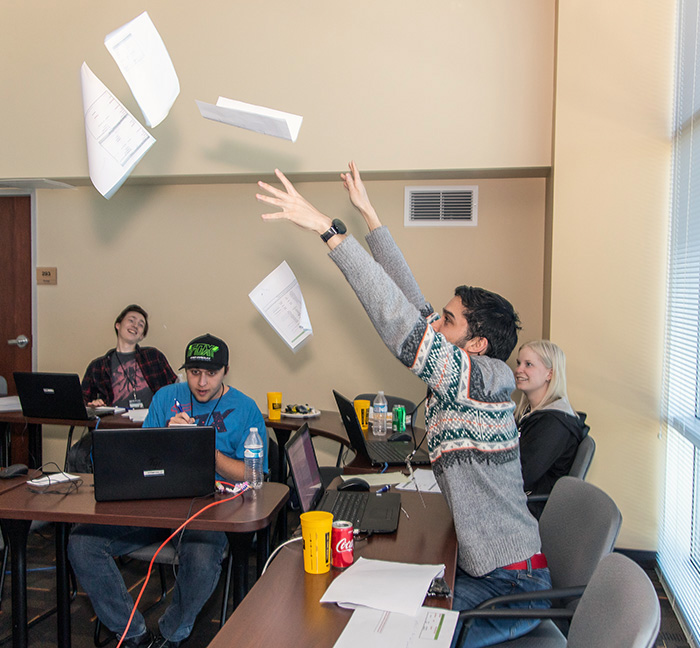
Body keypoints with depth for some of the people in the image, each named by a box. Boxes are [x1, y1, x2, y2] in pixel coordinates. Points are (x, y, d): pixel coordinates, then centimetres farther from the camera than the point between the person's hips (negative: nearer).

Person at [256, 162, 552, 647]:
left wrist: (327, 227, -32)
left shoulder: (488, 380, -21)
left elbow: (399, 319, -31)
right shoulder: (460, 381, 3)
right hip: (483, 568, 8)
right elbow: (412, 302, 4)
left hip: (513, 586, -8)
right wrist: (368, 214, 7)